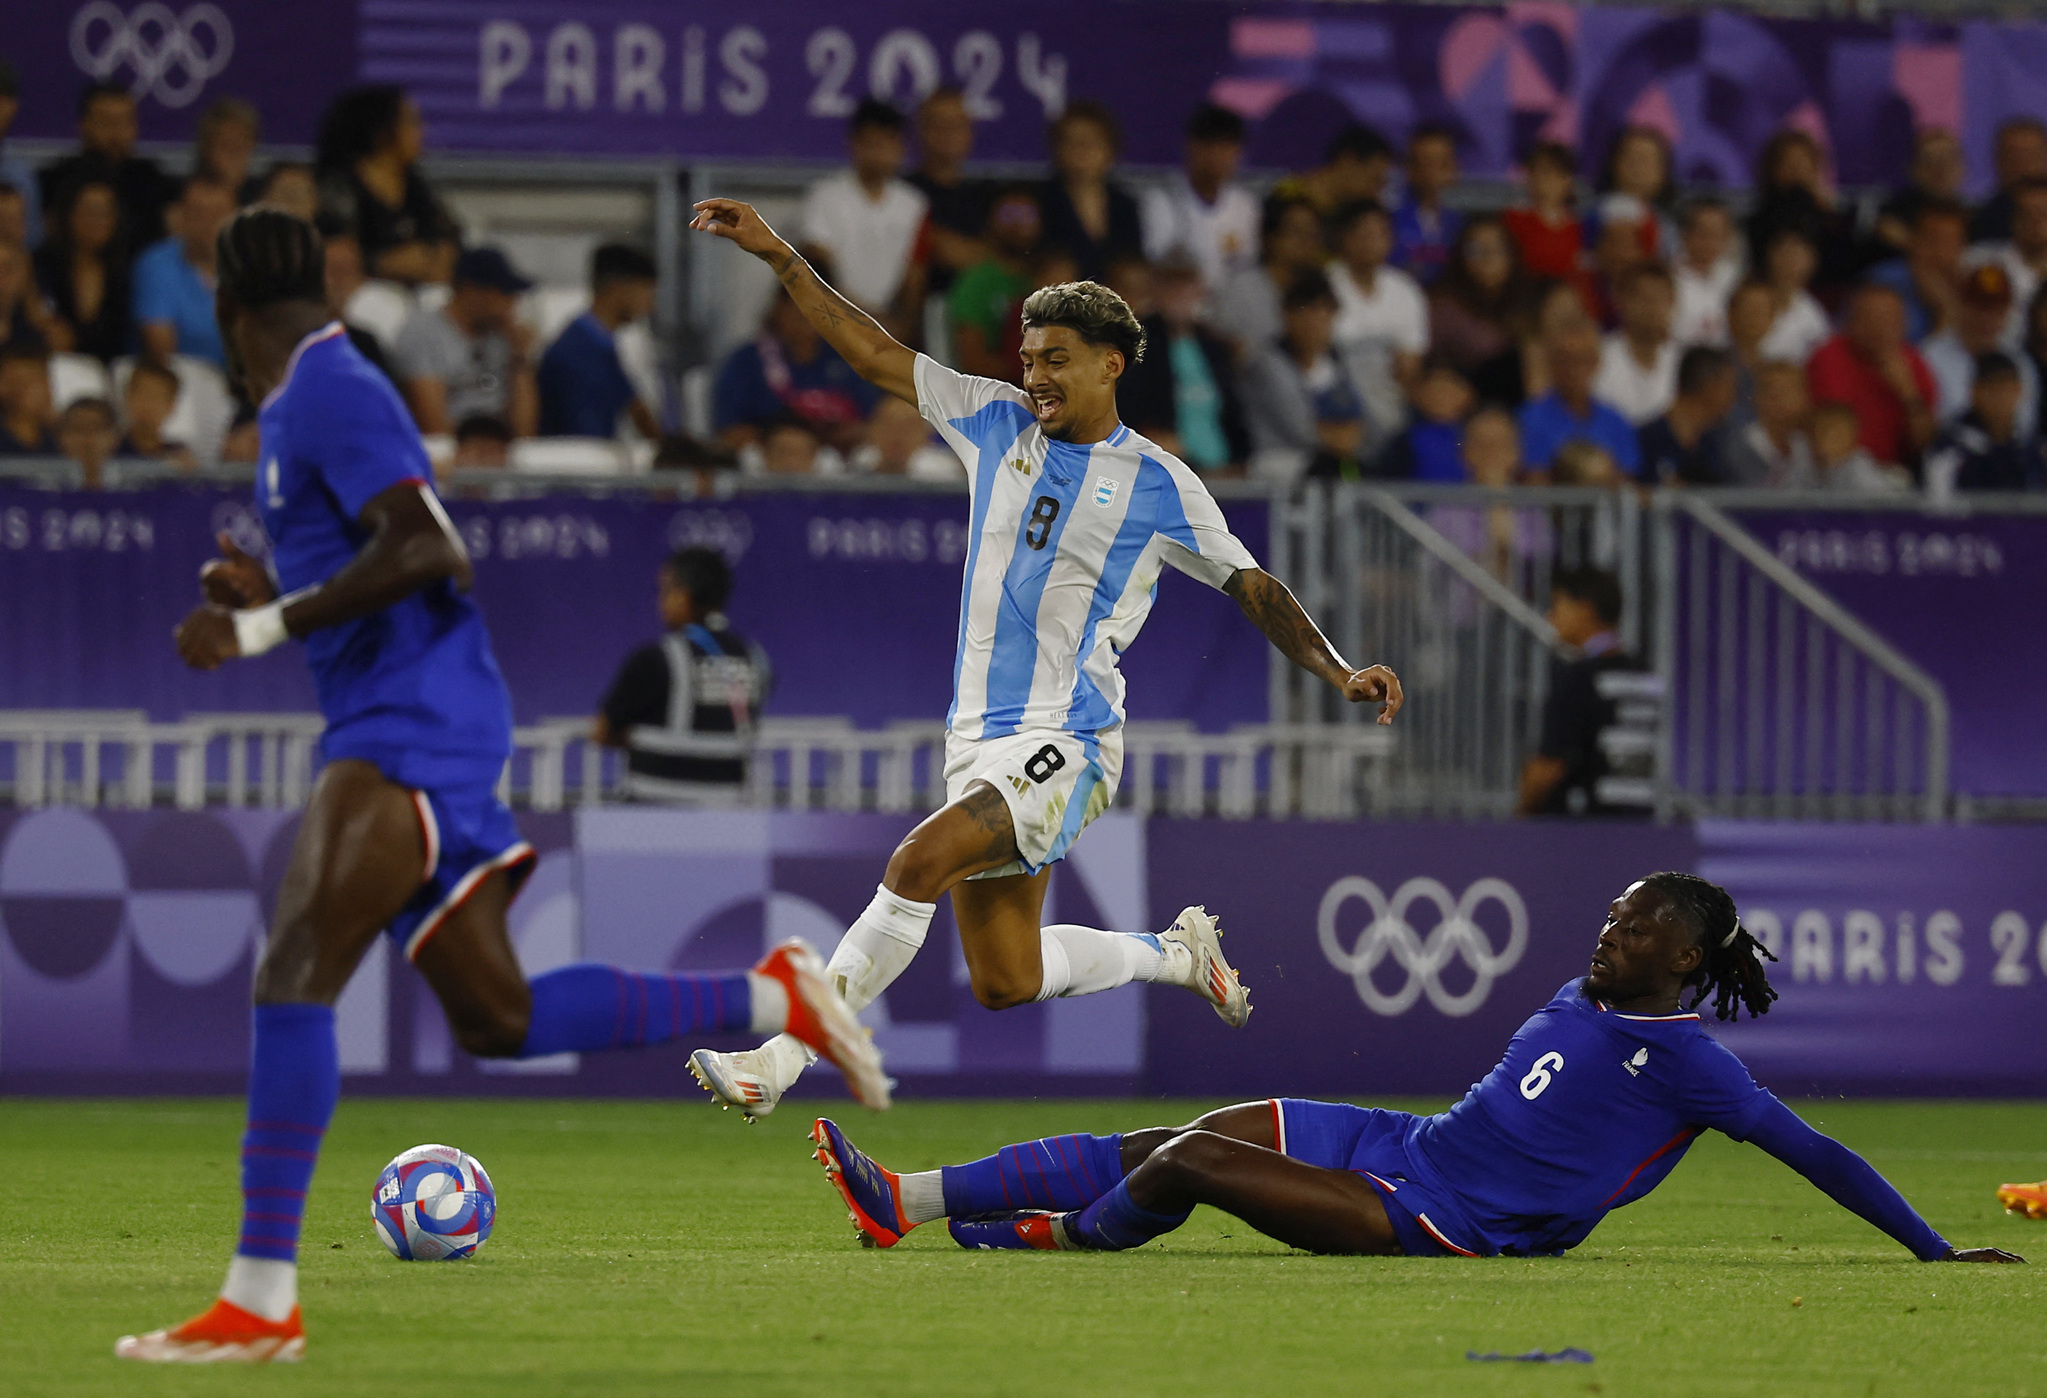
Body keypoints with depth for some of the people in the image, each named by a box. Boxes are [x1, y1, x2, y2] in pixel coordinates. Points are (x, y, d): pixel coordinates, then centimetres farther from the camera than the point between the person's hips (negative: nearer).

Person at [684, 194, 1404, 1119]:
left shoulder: (1158, 484, 0)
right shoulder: (997, 424, 10)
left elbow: (1250, 585, 6)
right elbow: (874, 354, 10)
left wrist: (1340, 675, -5)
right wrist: (776, 255, 4)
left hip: (1065, 747, -6)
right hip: (979, 740, 6)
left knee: (920, 862, -28)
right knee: (1005, 983, 7)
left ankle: (782, 1060, -27)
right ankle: (1179, 952, 34)